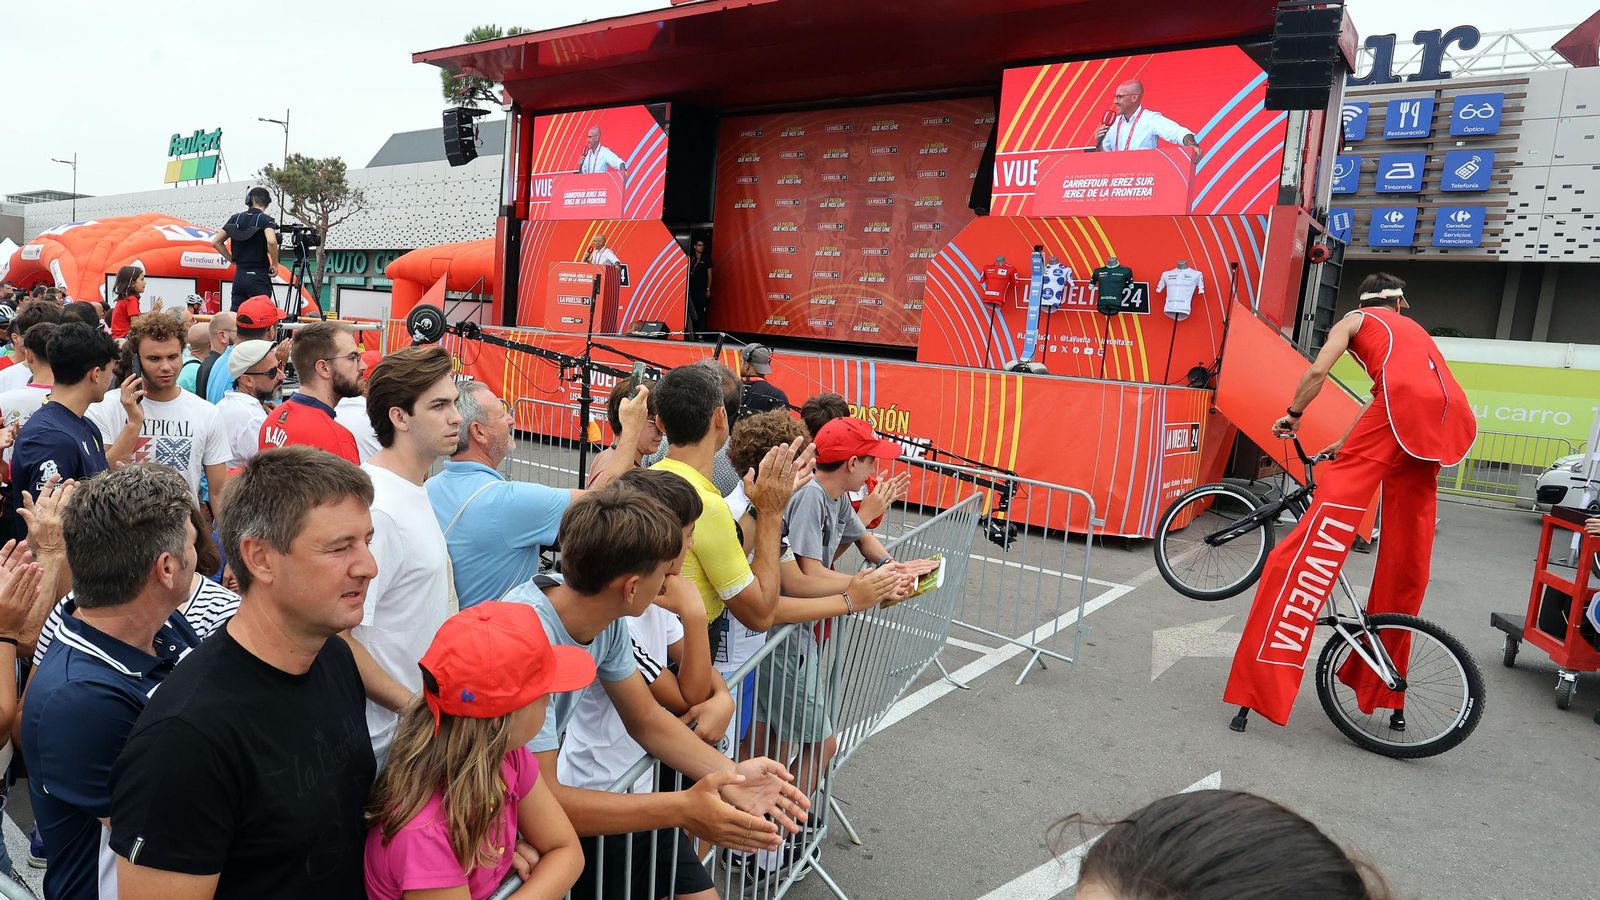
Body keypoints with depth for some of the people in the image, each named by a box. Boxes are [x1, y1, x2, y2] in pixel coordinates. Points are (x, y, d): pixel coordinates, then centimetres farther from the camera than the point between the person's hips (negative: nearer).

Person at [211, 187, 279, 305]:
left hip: (239, 276, 5)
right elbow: (271, 241, -25)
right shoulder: (265, 219, -6)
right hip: (259, 278, -5)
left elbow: (215, 242, 10)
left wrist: (232, 259, 16)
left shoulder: (235, 218, 9)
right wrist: (275, 264, -13)